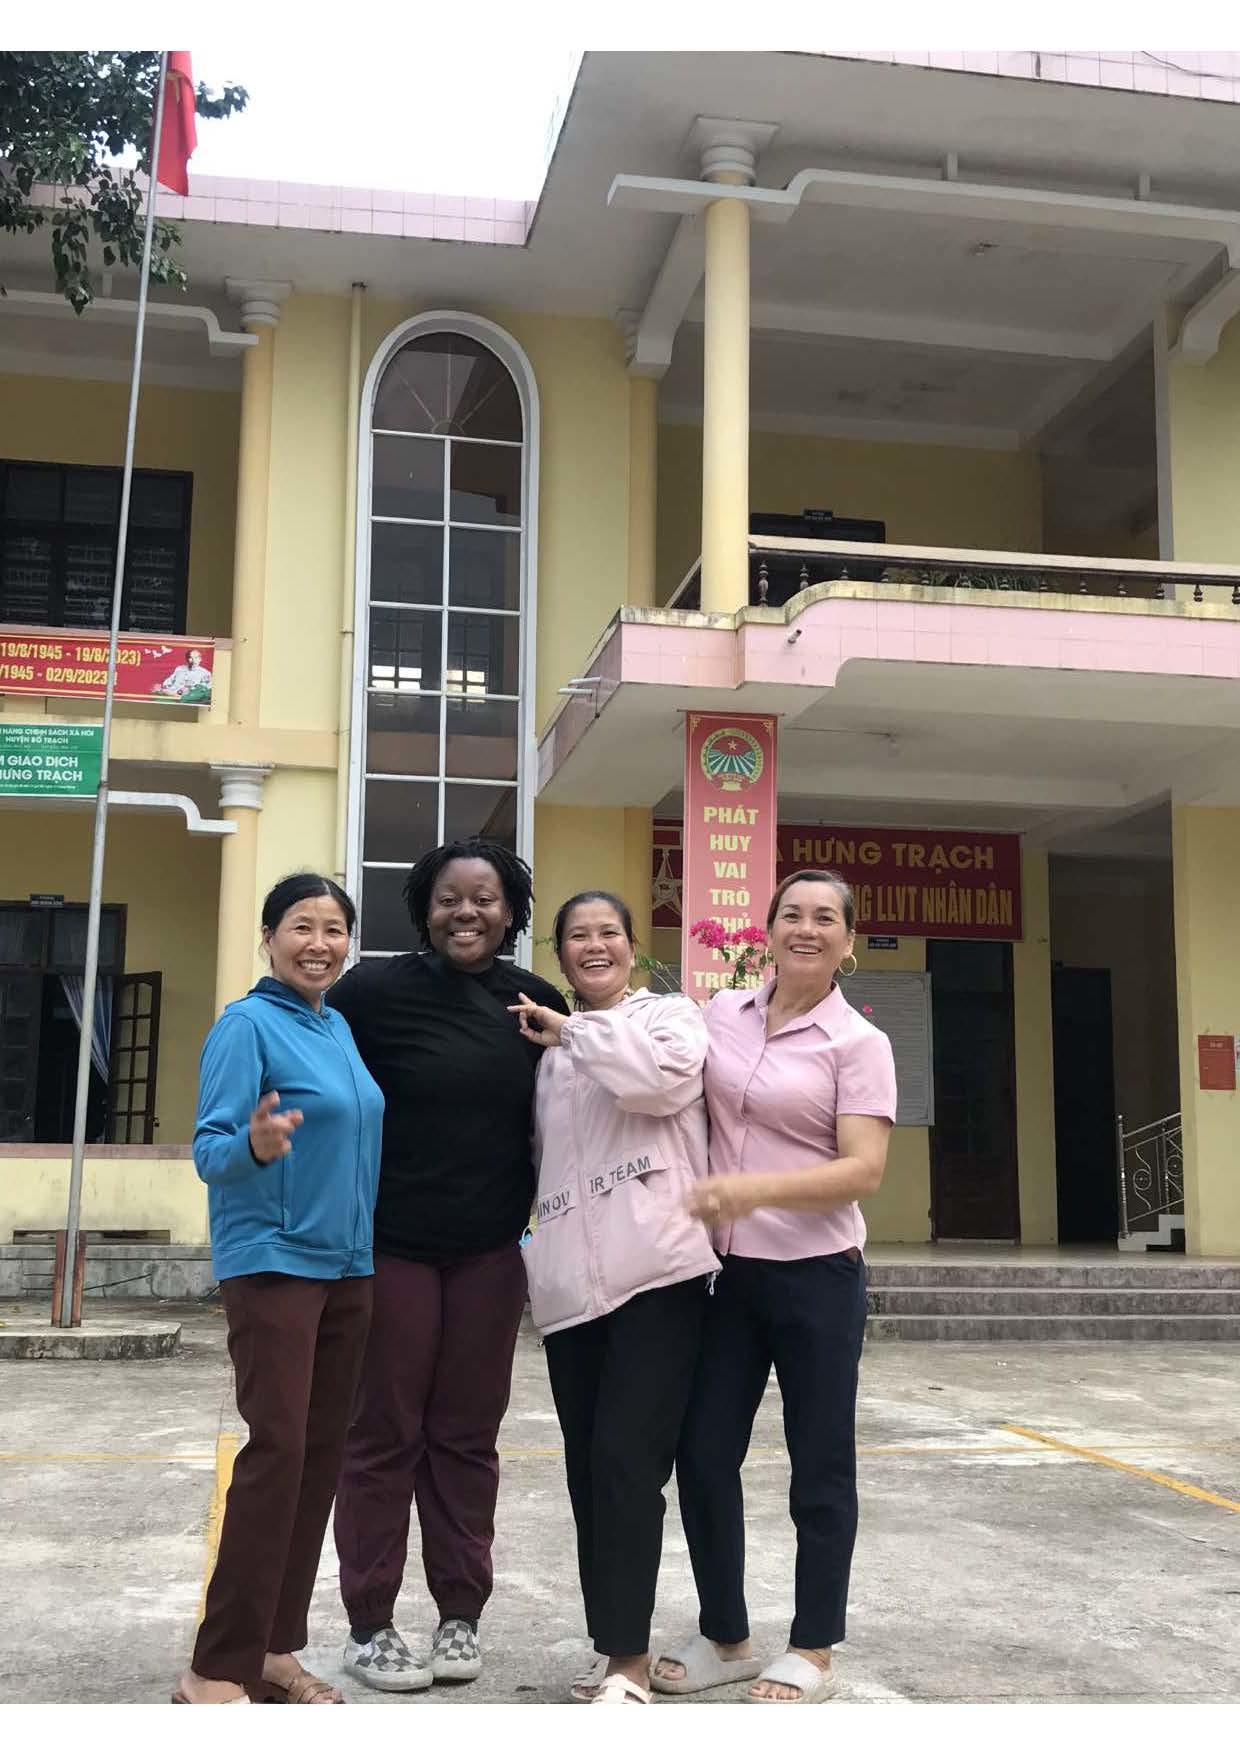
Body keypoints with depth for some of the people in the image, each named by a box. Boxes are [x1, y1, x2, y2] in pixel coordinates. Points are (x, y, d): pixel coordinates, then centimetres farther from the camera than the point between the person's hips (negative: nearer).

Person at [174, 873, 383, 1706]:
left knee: (322, 1454, 8)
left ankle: (275, 1647, 18)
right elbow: (209, 1148, -16)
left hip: (348, 1266, 7)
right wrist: (254, 1146, -35)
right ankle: (217, 1671, -3)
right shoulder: (248, 1024, -10)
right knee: (278, 1450, -11)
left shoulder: (343, 1029, 11)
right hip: (273, 1264, -7)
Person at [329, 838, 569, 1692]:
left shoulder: (539, 1002, 2)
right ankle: (370, 1626, 18)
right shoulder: (373, 990, -9)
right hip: (389, 1245, -3)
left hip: (490, 1252, 3)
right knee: (384, 1435, 6)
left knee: (468, 1435, 11)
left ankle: (461, 1615, 23)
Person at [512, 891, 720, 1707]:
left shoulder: (670, 1013, 6)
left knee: (626, 1463, -11)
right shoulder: (550, 1050, 22)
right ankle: (618, 1645, 20)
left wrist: (574, 1030, -7)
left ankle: (628, 1660, -3)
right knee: (590, 1472, 8)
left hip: (656, 1271, -5)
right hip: (570, 1283, 6)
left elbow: (664, 1075, -17)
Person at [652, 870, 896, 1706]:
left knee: (820, 1467, 8)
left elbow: (864, 1170, -16)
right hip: (730, 1271, 4)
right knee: (703, 1455, 7)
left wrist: (753, 1188, -27)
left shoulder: (859, 1044, -8)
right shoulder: (722, 1013, 5)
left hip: (816, 1277, -4)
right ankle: (725, 1636, 26)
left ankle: (813, 1652, 24)